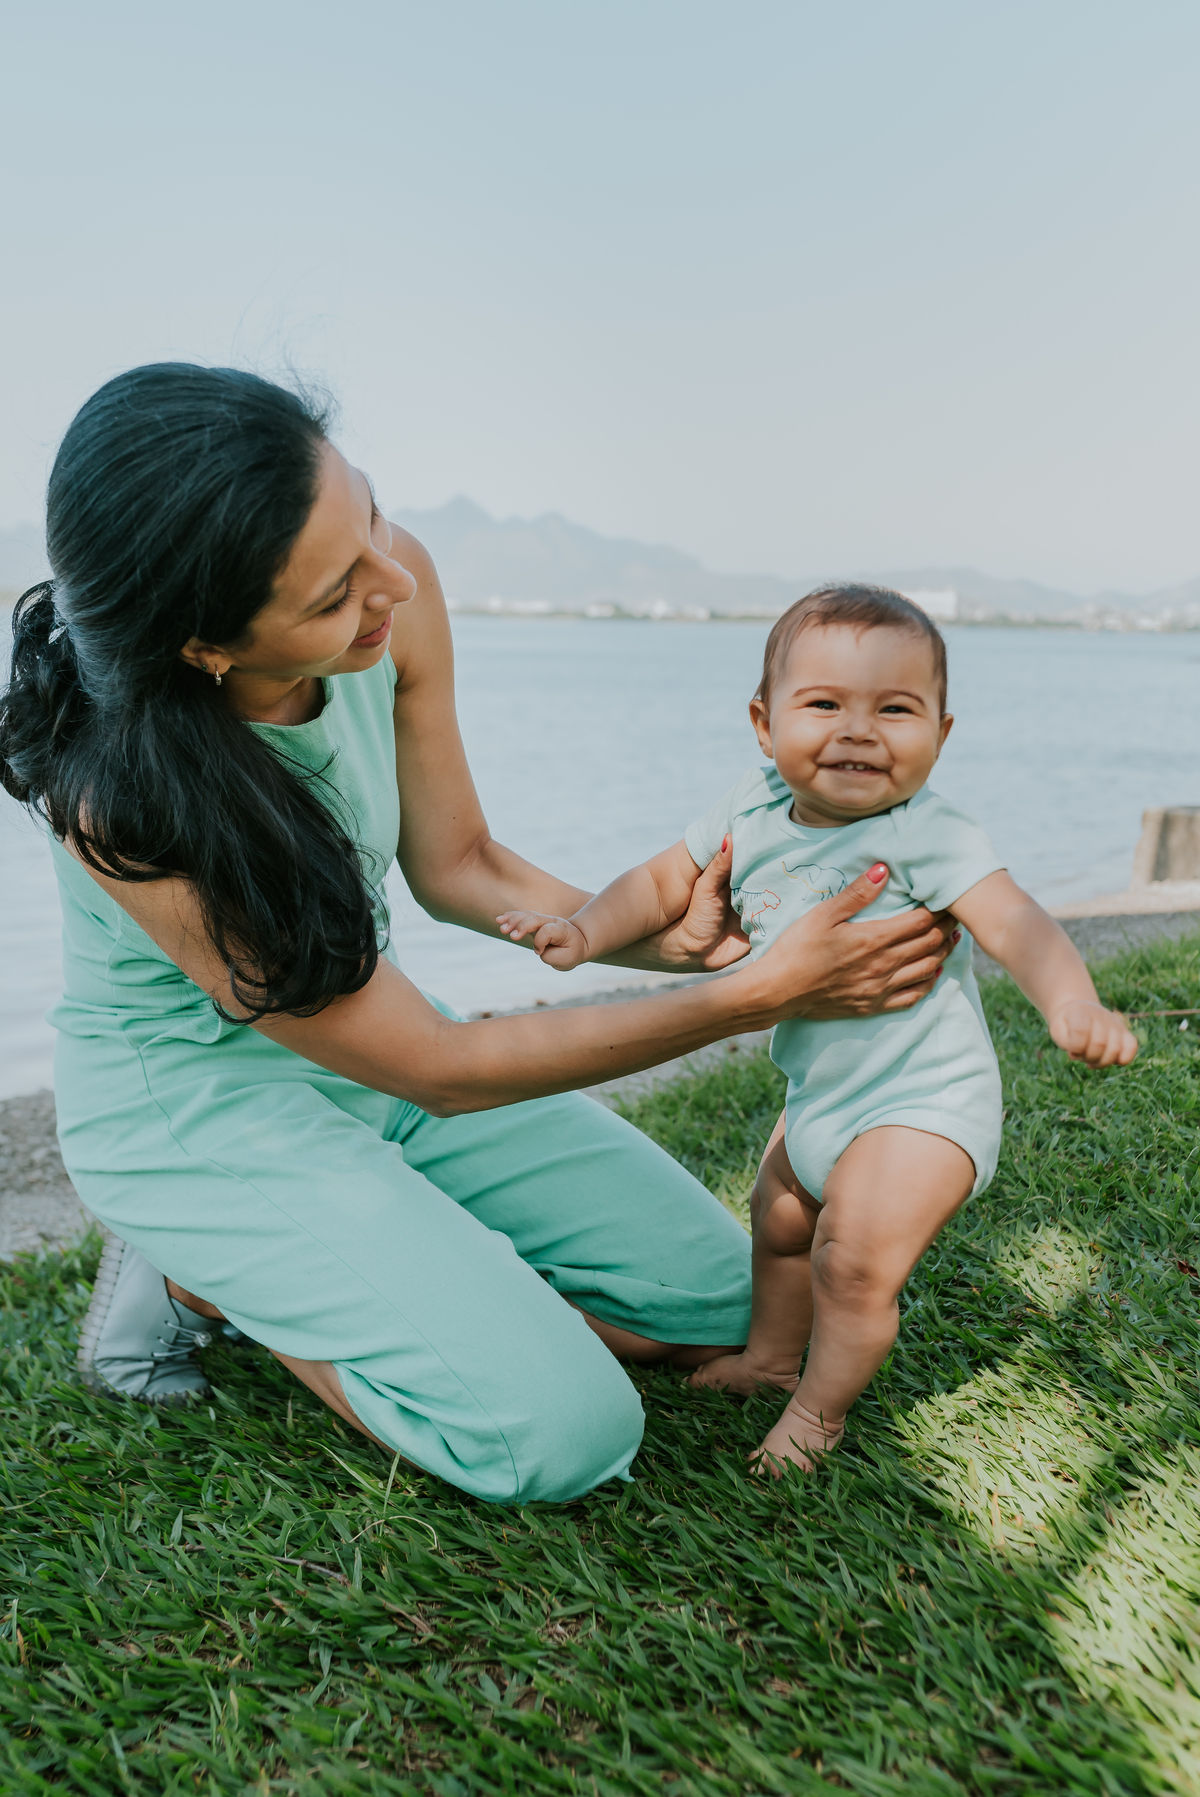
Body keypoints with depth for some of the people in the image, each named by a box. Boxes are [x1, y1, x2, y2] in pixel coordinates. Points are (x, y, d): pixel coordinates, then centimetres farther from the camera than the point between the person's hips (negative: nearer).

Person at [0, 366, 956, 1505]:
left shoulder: (390, 590, -18)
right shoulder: (124, 798, -34)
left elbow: (457, 868, -3)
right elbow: (439, 1070, -27)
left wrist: (665, 937, -19)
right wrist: (756, 995, -28)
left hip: (369, 1037, 6)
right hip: (198, 1110, -6)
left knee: (716, 1300, 7)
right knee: (564, 1432, -16)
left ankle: (322, 1255, 13)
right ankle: (198, 1278, 2)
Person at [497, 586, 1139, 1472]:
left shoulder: (927, 835, -24)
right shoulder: (754, 810, -6)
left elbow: (1014, 919, -34)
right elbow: (665, 880, 6)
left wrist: (1073, 1003, -53)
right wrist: (586, 929, -8)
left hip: (922, 1101, -7)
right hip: (820, 1090, 7)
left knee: (854, 1258, -9)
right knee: (780, 1222, 22)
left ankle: (821, 1408, 21)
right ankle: (771, 1354, 50)